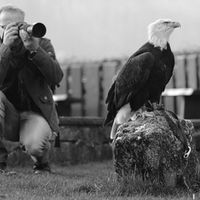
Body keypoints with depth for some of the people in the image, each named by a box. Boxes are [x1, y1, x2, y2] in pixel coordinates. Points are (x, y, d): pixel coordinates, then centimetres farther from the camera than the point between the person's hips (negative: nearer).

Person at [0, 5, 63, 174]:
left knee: (34, 144, -33)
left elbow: (57, 78, -16)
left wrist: (34, 50, -27)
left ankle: (42, 163, 9)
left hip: (35, 112, -1)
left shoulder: (42, 44, -1)